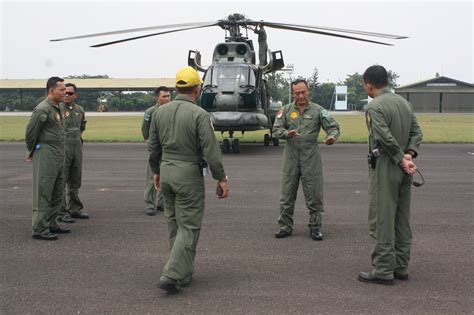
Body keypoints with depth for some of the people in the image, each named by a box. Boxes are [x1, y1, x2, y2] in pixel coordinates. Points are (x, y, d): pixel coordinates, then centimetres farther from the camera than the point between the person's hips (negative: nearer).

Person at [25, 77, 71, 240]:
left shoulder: (57, 108, 13)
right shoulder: (42, 109, -15)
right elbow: (30, 132, -12)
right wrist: (32, 152, 0)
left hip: (58, 156, 9)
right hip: (46, 155, -9)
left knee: (57, 194, 14)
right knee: (43, 193, -4)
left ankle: (51, 224, 25)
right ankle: (39, 229, 2)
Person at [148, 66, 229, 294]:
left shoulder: (160, 112, 4)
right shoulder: (199, 114, -13)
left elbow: (153, 146, 11)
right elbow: (211, 150, -15)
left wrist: (156, 170, 23)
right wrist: (221, 178, -7)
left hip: (166, 172, 6)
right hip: (189, 174, -6)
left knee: (174, 224, 15)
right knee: (189, 226, 0)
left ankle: (183, 274, 24)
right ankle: (171, 275, -6)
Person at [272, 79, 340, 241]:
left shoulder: (318, 110, 2)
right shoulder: (286, 110, 7)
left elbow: (333, 126, 0)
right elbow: (276, 130, 3)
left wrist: (332, 136, -23)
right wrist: (287, 133, -18)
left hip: (311, 156, -1)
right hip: (291, 156, 2)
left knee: (314, 194, 3)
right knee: (287, 193, 6)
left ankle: (315, 228, 14)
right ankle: (285, 226, 17)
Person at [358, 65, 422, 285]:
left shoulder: (375, 107, -13)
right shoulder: (404, 102, 12)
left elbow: (386, 138, -21)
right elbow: (417, 133, 7)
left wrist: (402, 159, -11)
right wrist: (409, 154, -5)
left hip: (384, 169, -8)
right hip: (403, 171, 8)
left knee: (382, 221, -2)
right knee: (402, 221, 13)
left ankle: (383, 270, 2)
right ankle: (400, 267, 21)